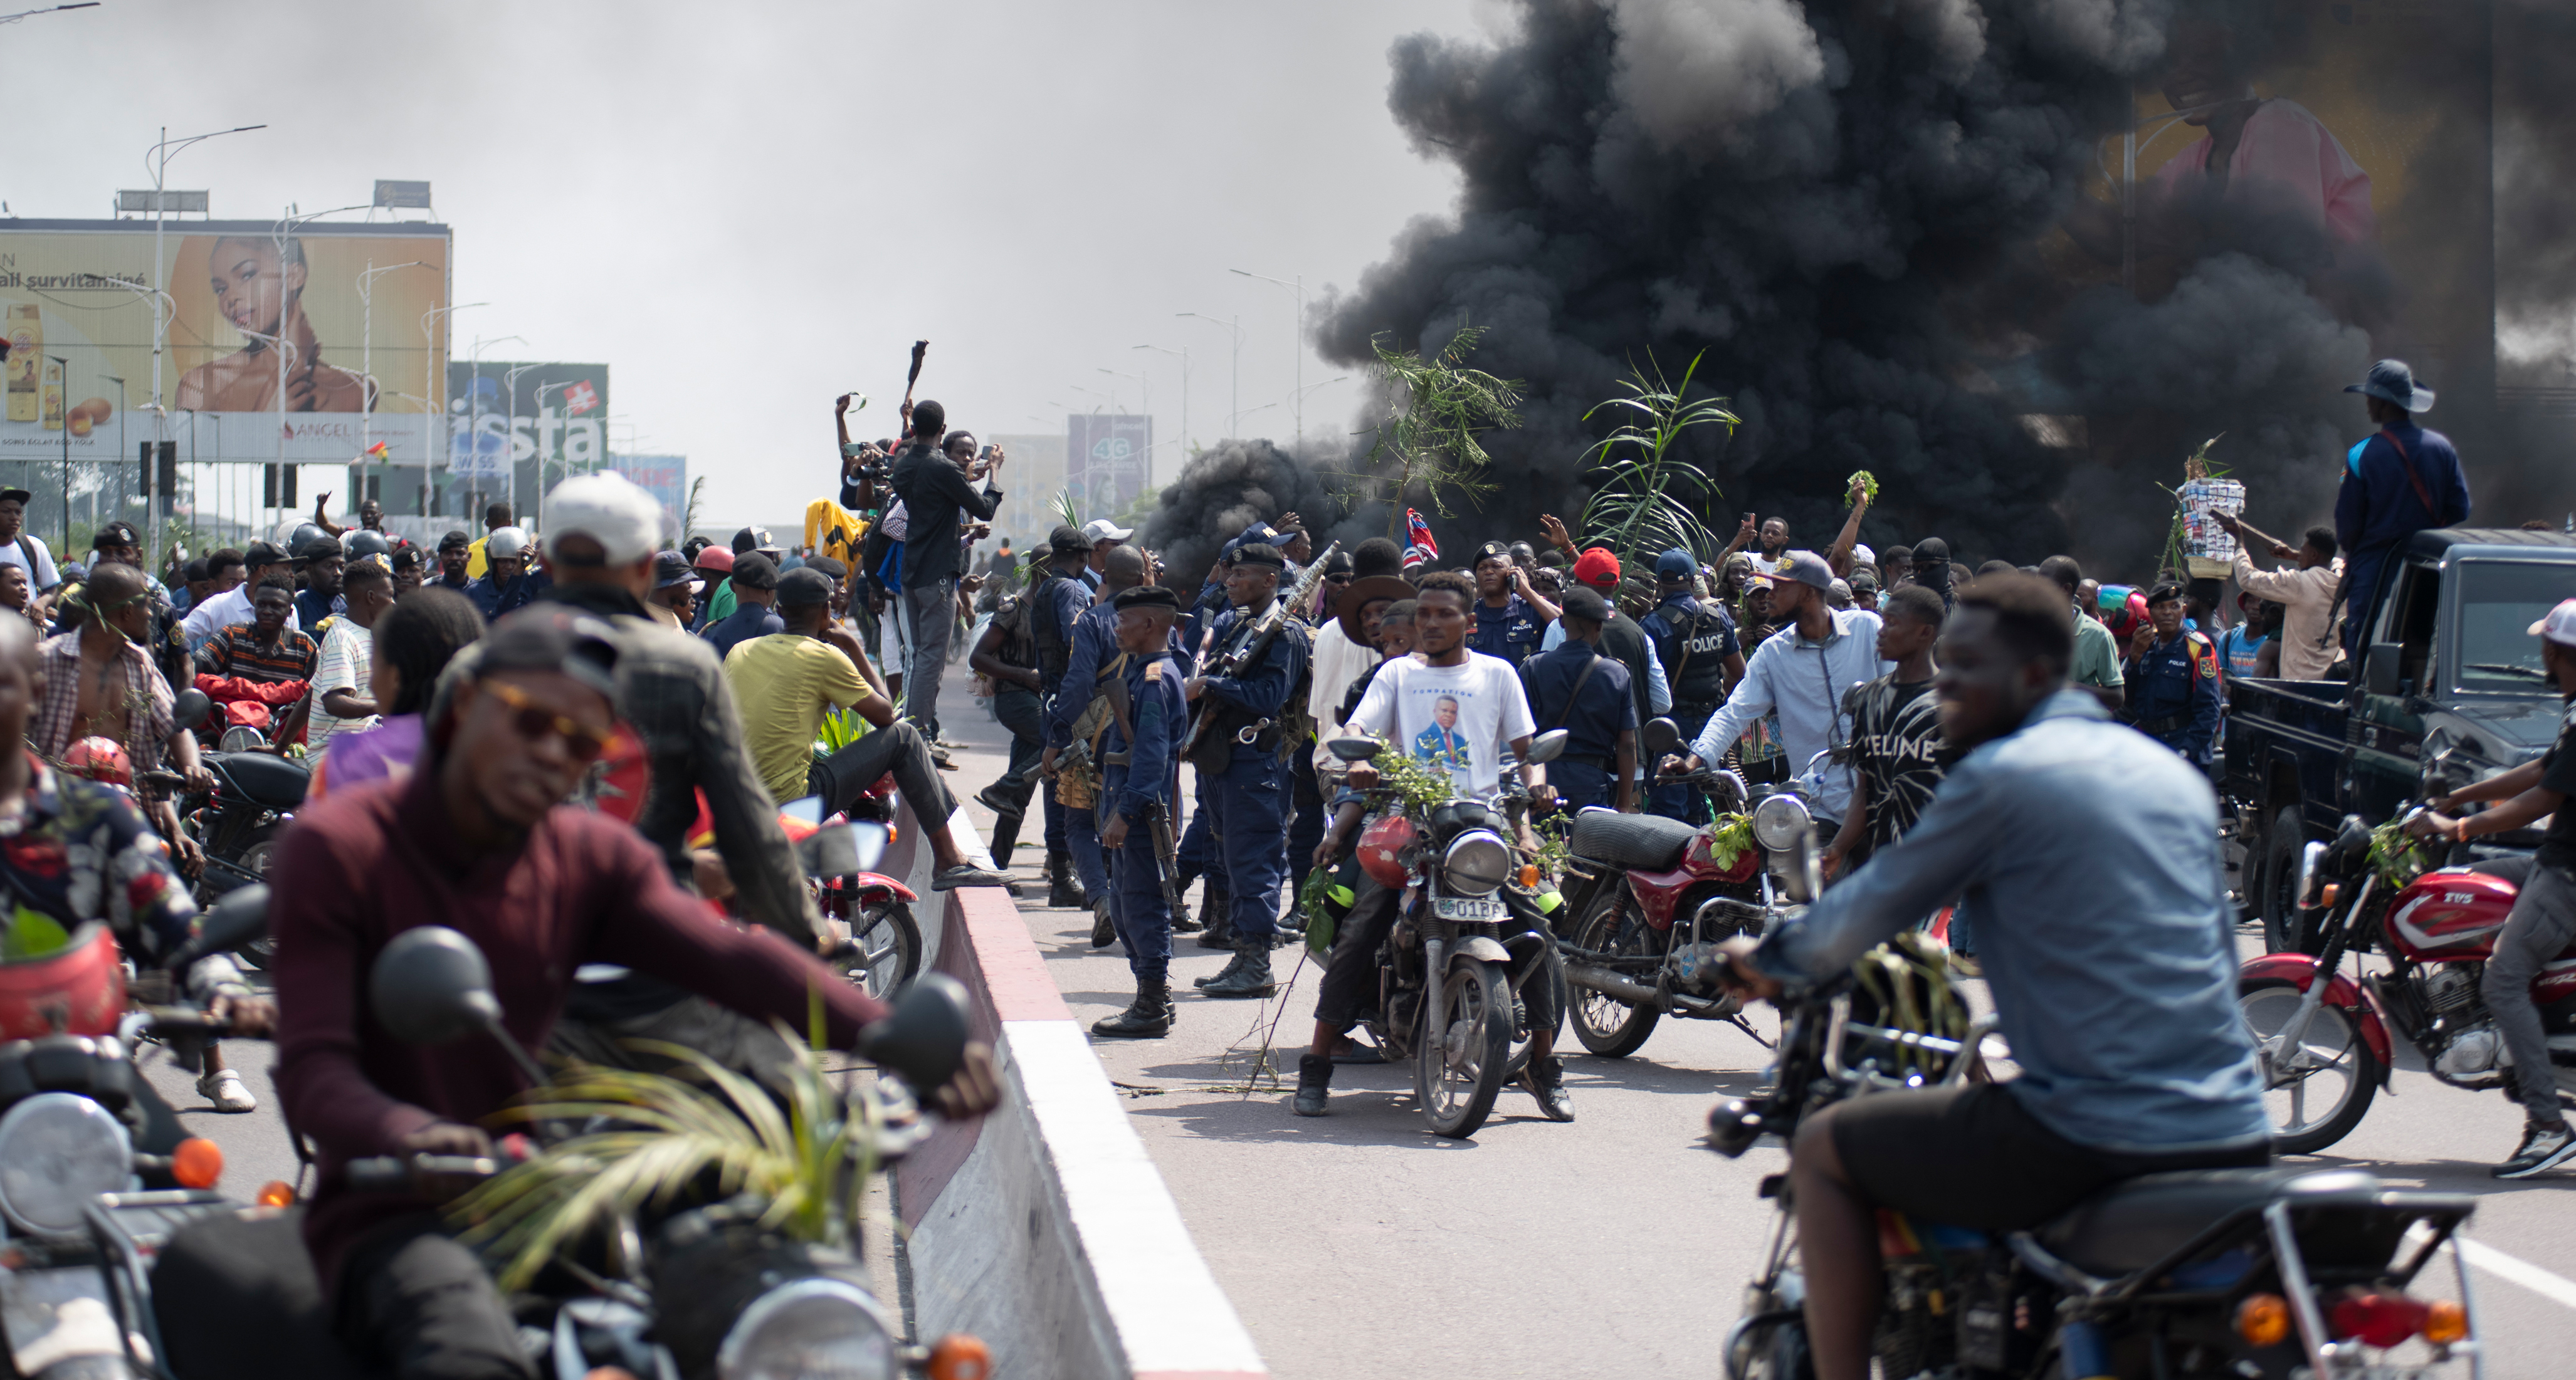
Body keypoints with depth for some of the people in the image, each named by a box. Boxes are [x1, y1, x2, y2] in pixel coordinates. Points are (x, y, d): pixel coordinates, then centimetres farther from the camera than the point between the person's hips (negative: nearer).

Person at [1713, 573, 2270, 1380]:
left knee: (1824, 1149, 9)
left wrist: (1768, 962, 22)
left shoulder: (2001, 775, -5)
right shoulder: (2177, 776, 16)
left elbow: (1868, 912, 3)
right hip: (2236, 1138, 7)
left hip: (2095, 1142, -7)